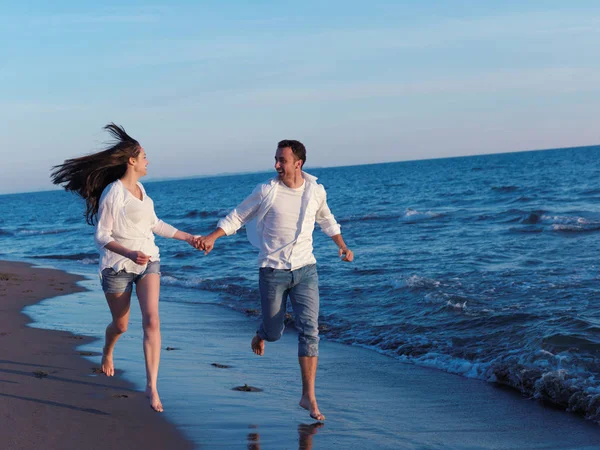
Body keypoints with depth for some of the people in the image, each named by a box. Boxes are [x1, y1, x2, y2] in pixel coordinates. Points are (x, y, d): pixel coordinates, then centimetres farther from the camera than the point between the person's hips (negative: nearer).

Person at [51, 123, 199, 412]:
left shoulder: (139, 188, 6)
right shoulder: (113, 192, -15)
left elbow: (154, 224, 19)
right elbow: (101, 236, -16)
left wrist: (186, 237, 20)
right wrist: (129, 253, -31)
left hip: (148, 262, 5)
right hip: (118, 266, -5)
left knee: (151, 321, -13)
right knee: (120, 325, 13)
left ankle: (151, 386, -12)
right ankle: (107, 353, 49)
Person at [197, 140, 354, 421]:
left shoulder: (316, 191, 2)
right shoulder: (267, 191, -7)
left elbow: (326, 220, 22)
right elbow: (237, 217, 1)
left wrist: (342, 246, 17)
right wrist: (212, 237, -11)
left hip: (305, 270, 2)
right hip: (273, 271, -1)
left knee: (309, 330, -8)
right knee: (274, 332, 5)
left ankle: (308, 397, -3)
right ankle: (261, 334, 46)